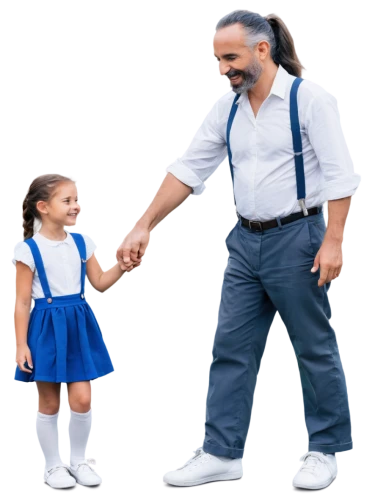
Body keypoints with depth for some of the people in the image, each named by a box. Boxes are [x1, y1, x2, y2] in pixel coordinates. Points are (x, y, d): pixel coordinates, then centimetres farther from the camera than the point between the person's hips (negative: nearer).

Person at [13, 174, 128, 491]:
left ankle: (79, 460, 19)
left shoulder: (81, 242, 4)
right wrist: (21, 344, -11)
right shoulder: (28, 249, -10)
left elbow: (100, 283, 10)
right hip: (46, 329, -4)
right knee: (49, 403, 6)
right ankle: (53, 466, 20)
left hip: (78, 326, 4)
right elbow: (23, 301, -9)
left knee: (83, 398, 1)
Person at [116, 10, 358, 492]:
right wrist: (144, 226, 1)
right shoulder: (226, 108, 7)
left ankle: (326, 450, 19)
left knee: (315, 348, 5)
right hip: (245, 240, 6)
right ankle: (222, 453, 14)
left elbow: (338, 174, -14)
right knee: (231, 347, 6)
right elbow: (188, 169, 7)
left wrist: (334, 240, -20)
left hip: (296, 237, -6)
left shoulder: (307, 98, -11)